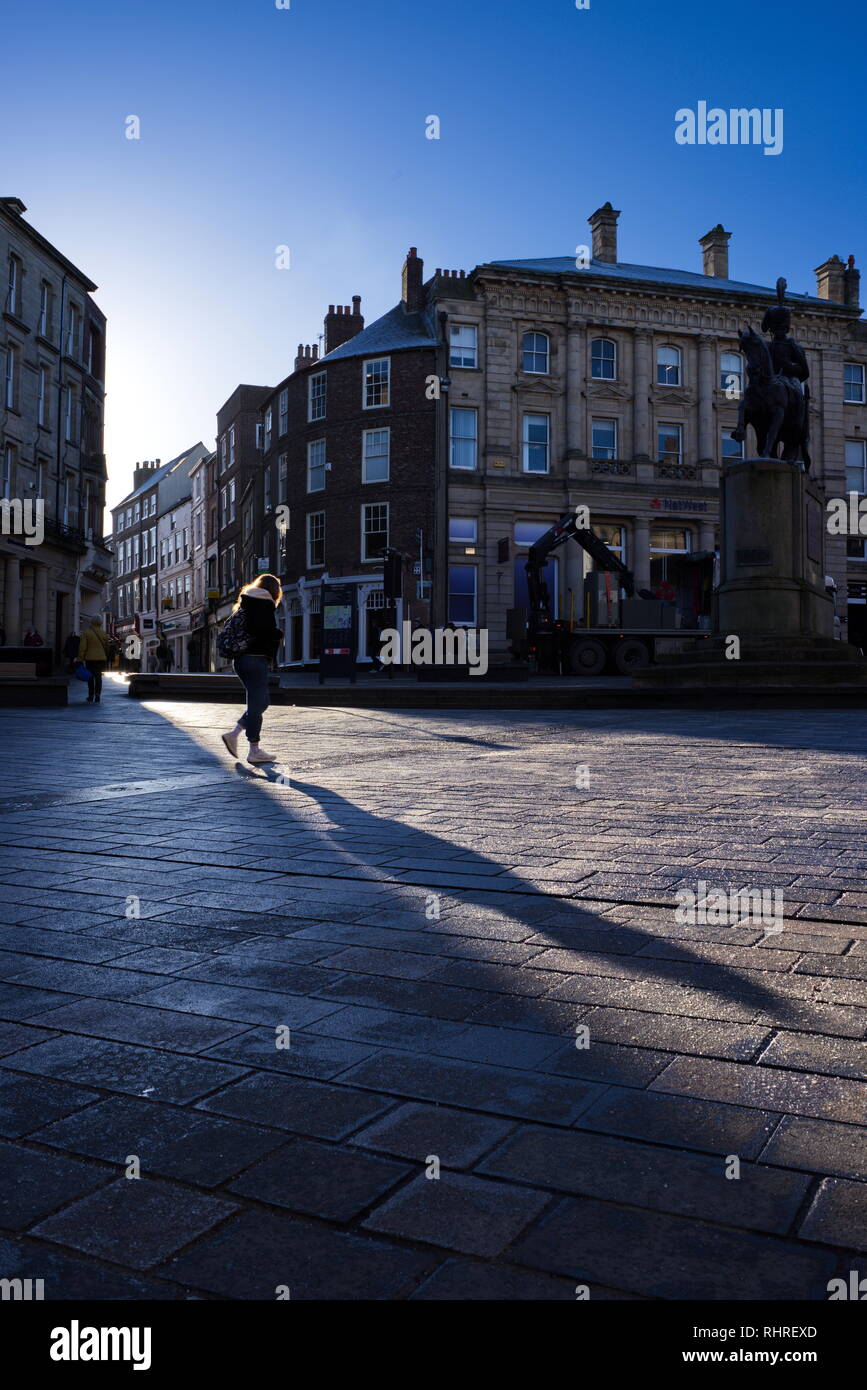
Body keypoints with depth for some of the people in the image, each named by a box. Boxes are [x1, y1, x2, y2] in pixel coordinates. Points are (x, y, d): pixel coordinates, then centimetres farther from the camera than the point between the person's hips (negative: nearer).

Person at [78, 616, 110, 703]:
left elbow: (82, 647, -10)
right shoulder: (103, 633, 0)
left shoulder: (86, 632, -8)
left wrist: (80, 659, -5)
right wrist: (106, 659, 16)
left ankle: (91, 698, 14)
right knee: (98, 677, 7)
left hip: (90, 658, -1)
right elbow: (106, 646, 6)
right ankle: (97, 698, -1)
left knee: (90, 678, 11)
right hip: (101, 658, 1)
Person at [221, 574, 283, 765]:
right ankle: (254, 751, 1)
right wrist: (279, 635, 3)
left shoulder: (244, 604, 16)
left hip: (240, 659, 9)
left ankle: (233, 734, 9)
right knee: (257, 704, -3)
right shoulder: (266, 605, -9)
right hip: (257, 659, -9)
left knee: (260, 702, 17)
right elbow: (271, 633, -16)